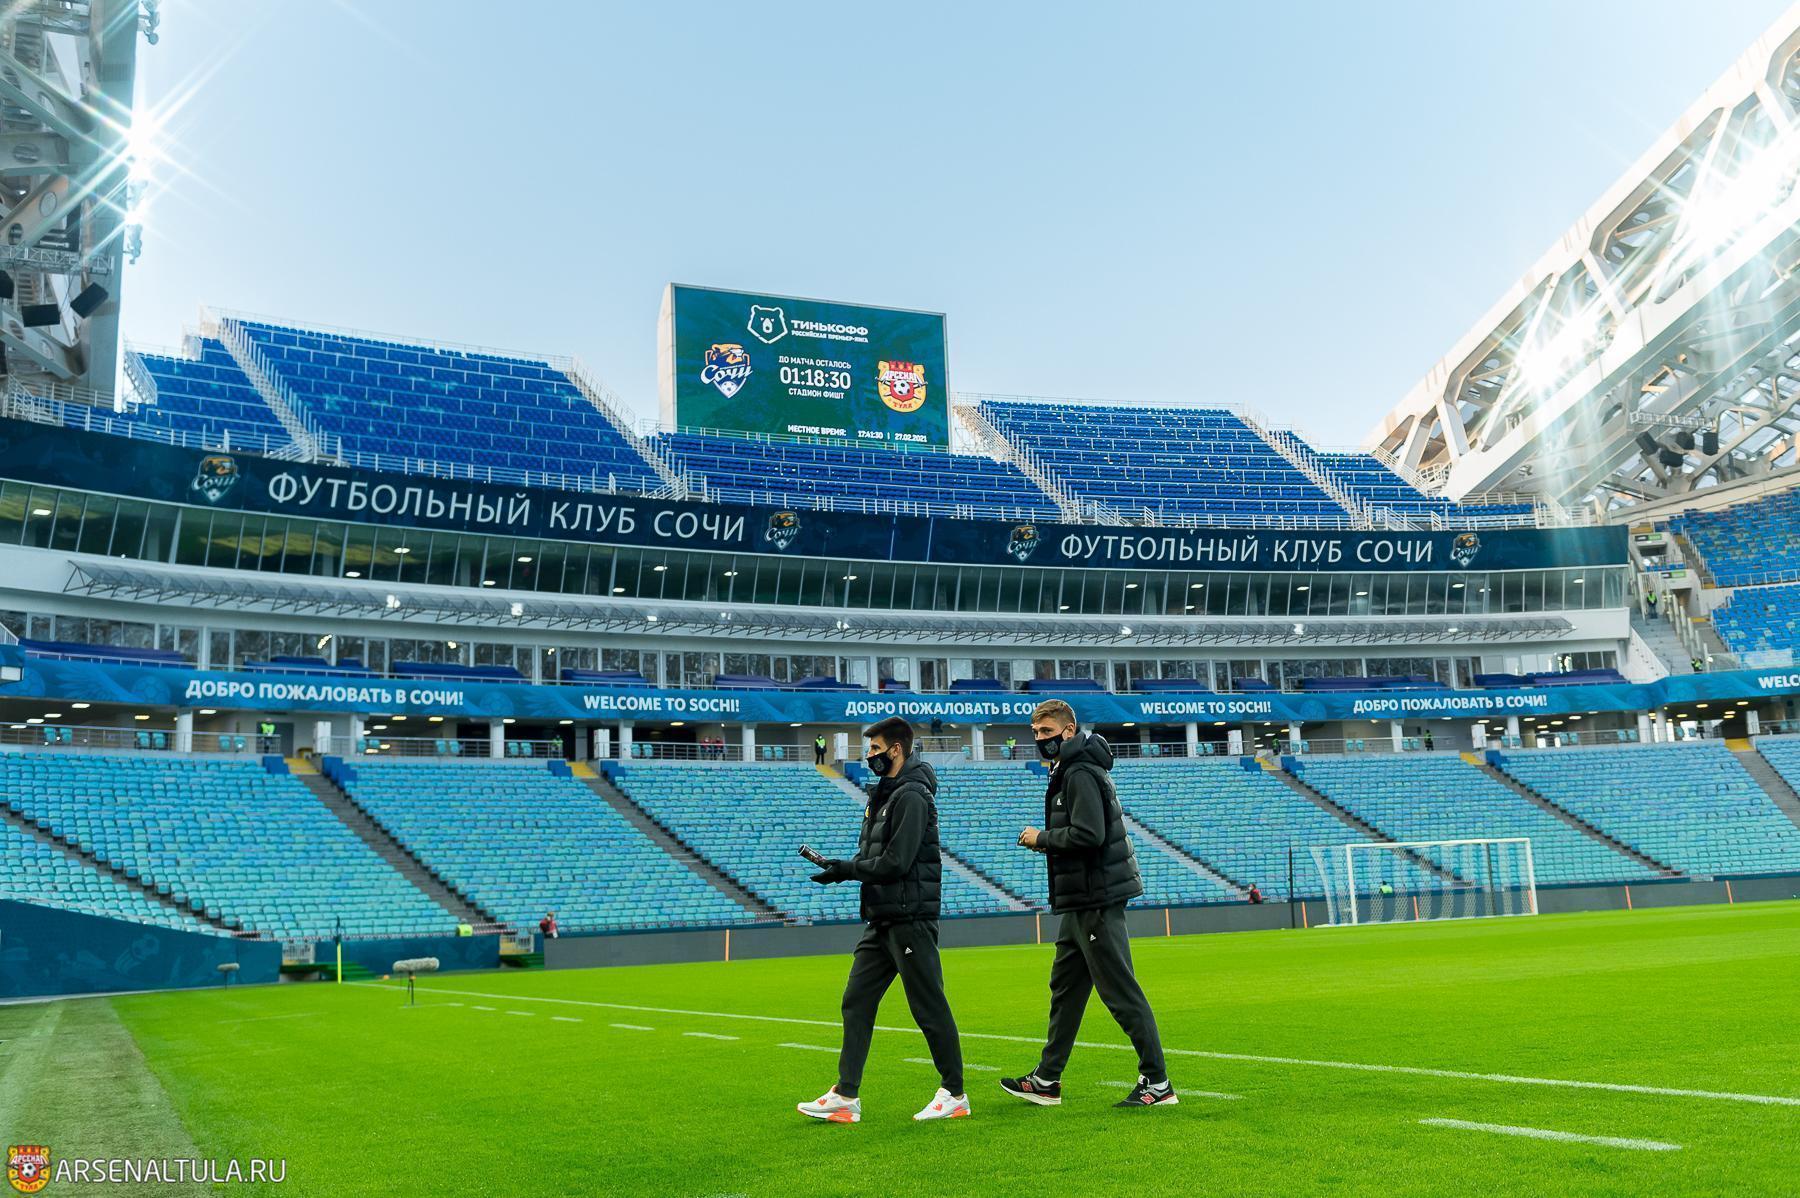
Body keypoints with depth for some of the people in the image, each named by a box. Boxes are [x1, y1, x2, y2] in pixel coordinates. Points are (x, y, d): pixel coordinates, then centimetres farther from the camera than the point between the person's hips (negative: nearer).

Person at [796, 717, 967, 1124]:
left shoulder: (912, 797, -15)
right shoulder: (884, 793, 16)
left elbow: (896, 863, -21)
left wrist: (846, 869, -11)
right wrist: (842, 867, 0)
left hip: (911, 918, -10)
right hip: (881, 920, 10)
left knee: (929, 1007, 0)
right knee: (856, 1002, 7)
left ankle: (954, 1094, 13)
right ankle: (846, 1096, 11)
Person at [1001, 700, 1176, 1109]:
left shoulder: (1081, 774, -15)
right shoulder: (1067, 772, 17)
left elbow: (1088, 834, -25)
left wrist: (1043, 838, -12)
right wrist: (1045, 841, 5)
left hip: (1097, 900, -11)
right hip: (1081, 903, 11)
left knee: (1121, 992, -5)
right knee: (1064, 987, 15)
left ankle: (1157, 1083, 3)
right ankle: (1046, 1082, 25)